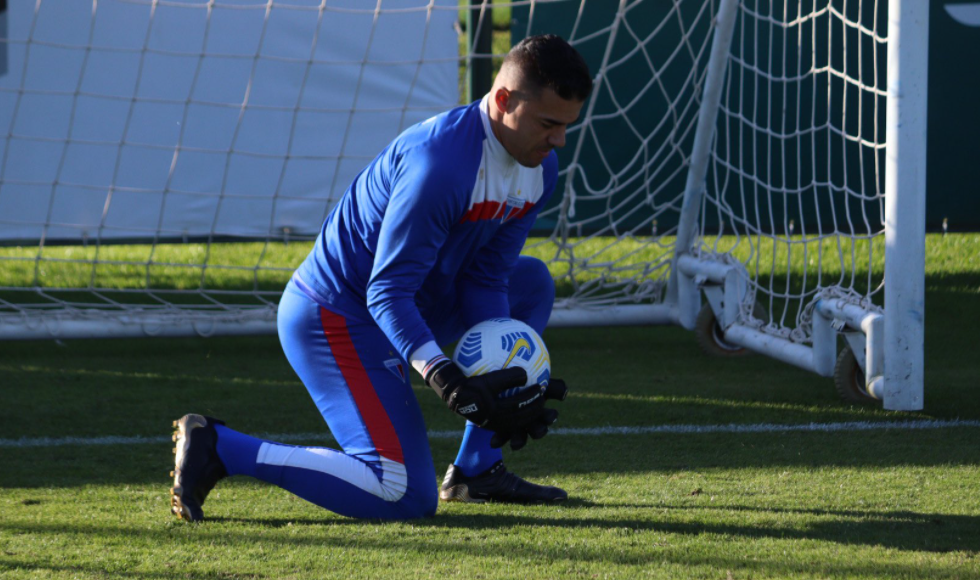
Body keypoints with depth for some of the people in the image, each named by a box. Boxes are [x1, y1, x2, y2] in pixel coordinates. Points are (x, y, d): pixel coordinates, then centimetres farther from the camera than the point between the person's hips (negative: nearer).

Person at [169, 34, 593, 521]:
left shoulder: (540, 170, 1)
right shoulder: (442, 164, -28)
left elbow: (486, 278, 4)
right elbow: (387, 292, -27)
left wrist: (498, 378, -9)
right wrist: (444, 378, -38)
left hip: (401, 307, 10)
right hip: (336, 318, -10)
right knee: (407, 496, -19)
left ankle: (476, 470, 15)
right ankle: (218, 448, -14)